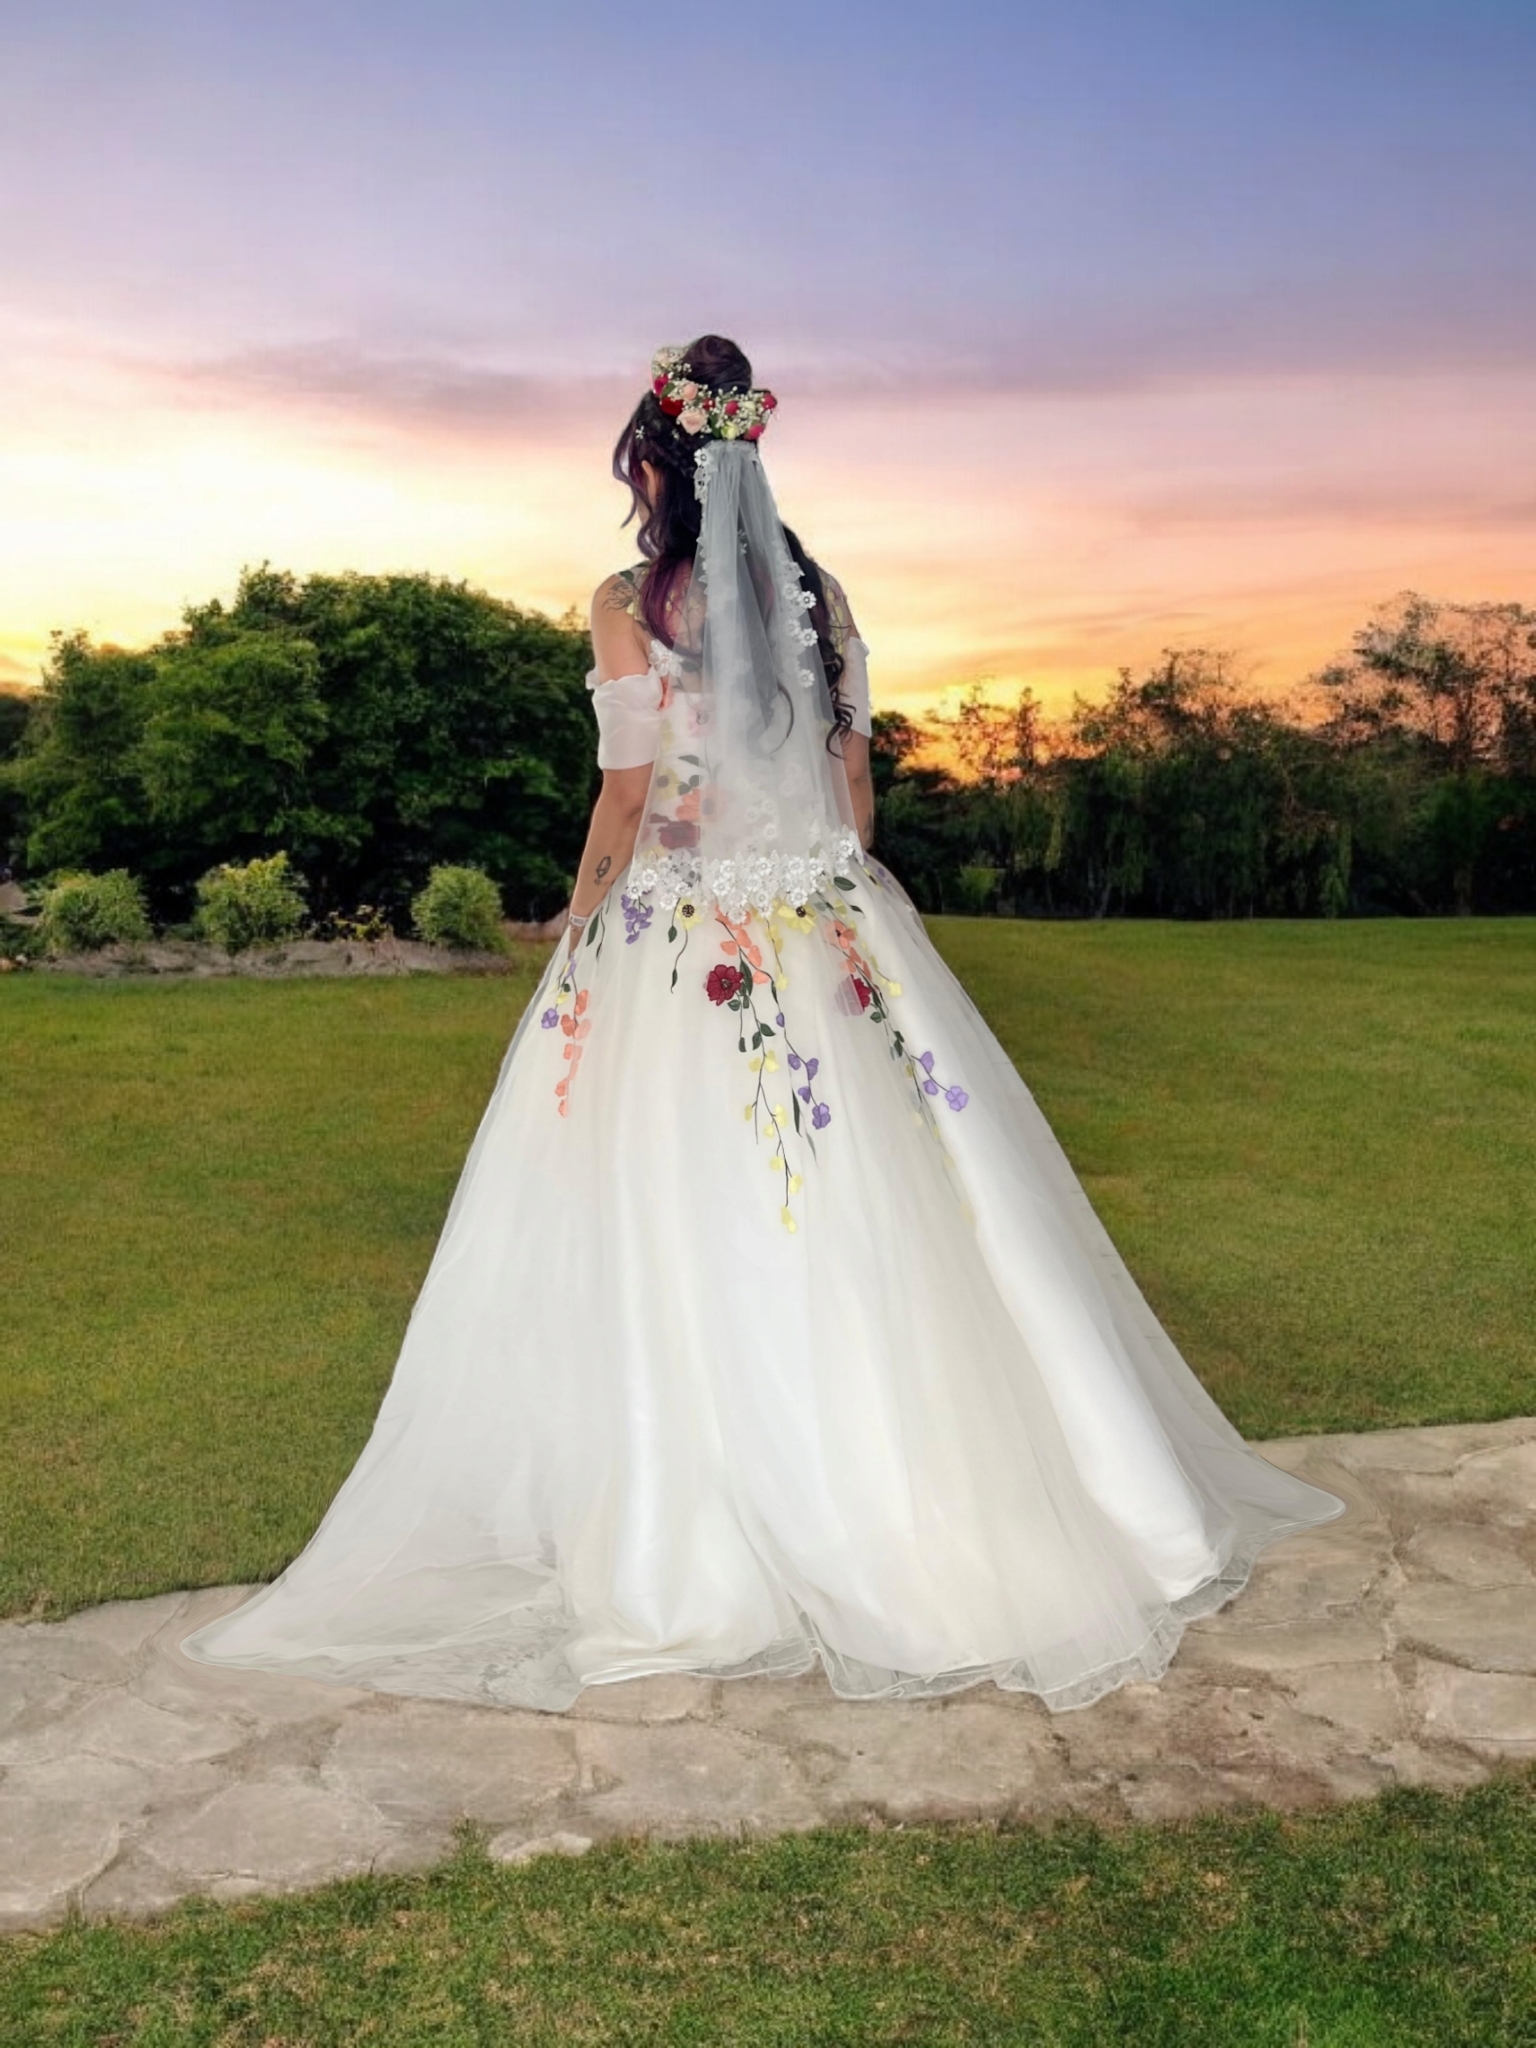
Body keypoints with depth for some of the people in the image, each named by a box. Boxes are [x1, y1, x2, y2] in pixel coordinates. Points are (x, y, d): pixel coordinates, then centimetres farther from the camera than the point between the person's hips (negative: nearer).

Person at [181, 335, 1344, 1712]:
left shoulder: (633, 601, -7)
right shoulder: (819, 594, 7)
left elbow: (626, 802, -8)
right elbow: (856, 784, 9)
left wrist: (576, 935, 5)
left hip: (683, 955, -5)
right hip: (833, 945, 5)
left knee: (692, 1245, 3)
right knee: (865, 1225, 10)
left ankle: (691, 1552, 14)